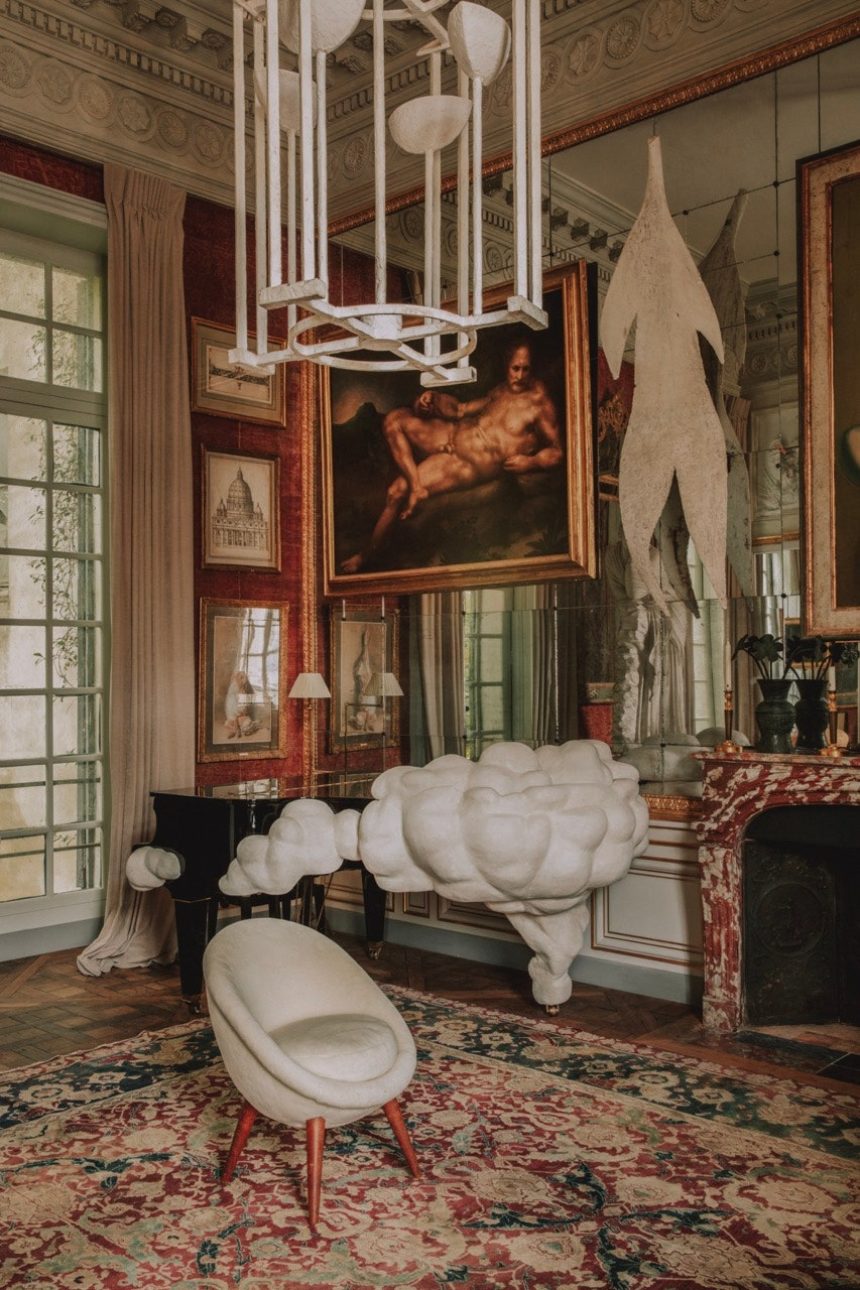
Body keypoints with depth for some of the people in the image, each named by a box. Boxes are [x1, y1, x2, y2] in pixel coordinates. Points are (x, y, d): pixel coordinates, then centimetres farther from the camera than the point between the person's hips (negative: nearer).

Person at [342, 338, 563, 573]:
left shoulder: (539, 404, -11)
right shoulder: (503, 389, 11)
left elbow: (557, 451, -7)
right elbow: (460, 410, 19)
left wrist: (531, 461, -26)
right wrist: (433, 397, 2)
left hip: (471, 466, -8)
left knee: (397, 492, -16)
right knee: (394, 419, 1)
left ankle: (365, 556, 2)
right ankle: (416, 487, -13)